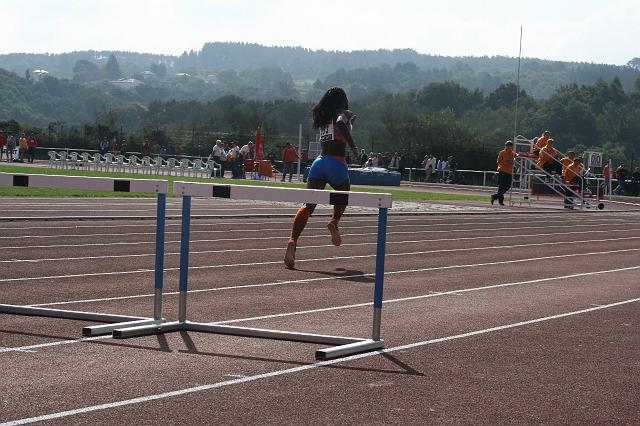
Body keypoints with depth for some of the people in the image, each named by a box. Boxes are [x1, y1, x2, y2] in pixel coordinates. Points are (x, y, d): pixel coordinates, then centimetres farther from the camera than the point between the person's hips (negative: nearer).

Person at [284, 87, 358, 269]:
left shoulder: (321, 117, 20)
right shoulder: (343, 114, 3)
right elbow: (340, 124, -19)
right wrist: (352, 145, -21)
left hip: (319, 162, 4)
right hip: (336, 163, -4)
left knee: (308, 206, -6)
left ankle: (293, 240, -26)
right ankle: (334, 221, -1)